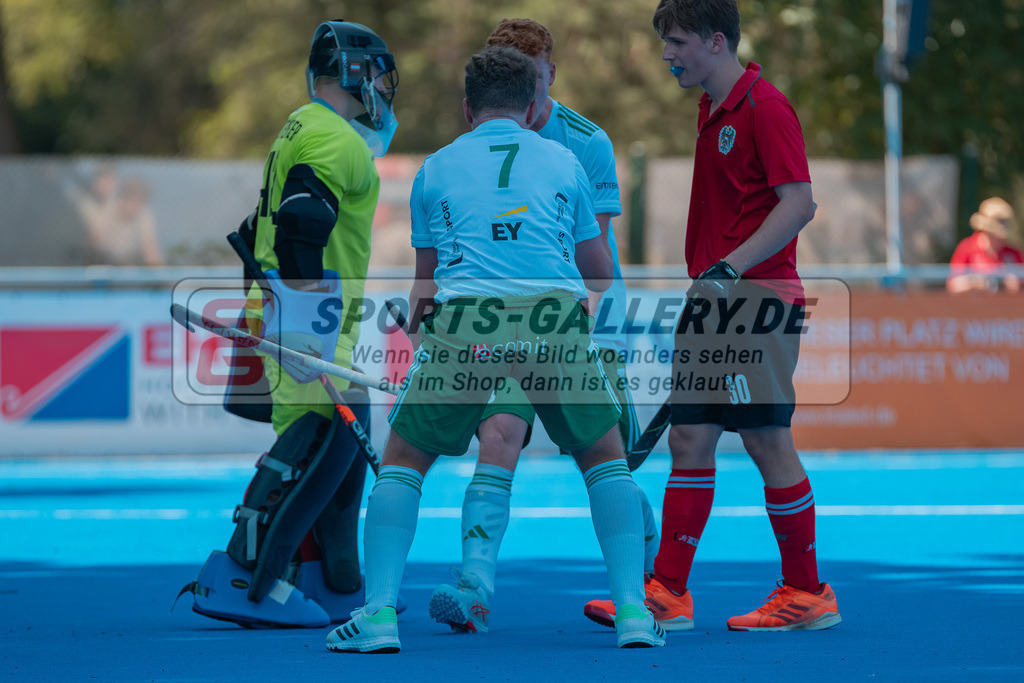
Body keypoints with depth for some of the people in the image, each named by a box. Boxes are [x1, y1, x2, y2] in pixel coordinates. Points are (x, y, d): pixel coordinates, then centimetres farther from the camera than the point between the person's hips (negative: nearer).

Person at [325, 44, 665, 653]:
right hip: (556, 314, 0)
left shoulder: (436, 168, 21)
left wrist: (415, 328, 46)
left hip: (464, 317, 0)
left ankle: (379, 614, 2)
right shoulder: (563, 161, 21)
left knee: (402, 460, 16)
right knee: (605, 458, 20)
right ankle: (633, 613, 10)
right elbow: (601, 273, 28)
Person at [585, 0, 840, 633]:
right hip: (712, 300, 9)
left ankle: (807, 594, 4)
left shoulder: (764, 108, -12)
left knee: (767, 441, -5)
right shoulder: (712, 111, 16)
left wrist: (732, 267, -24)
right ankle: (667, 594, 6)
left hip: (757, 299, -9)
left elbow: (799, 204, -18)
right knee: (689, 438, 5)